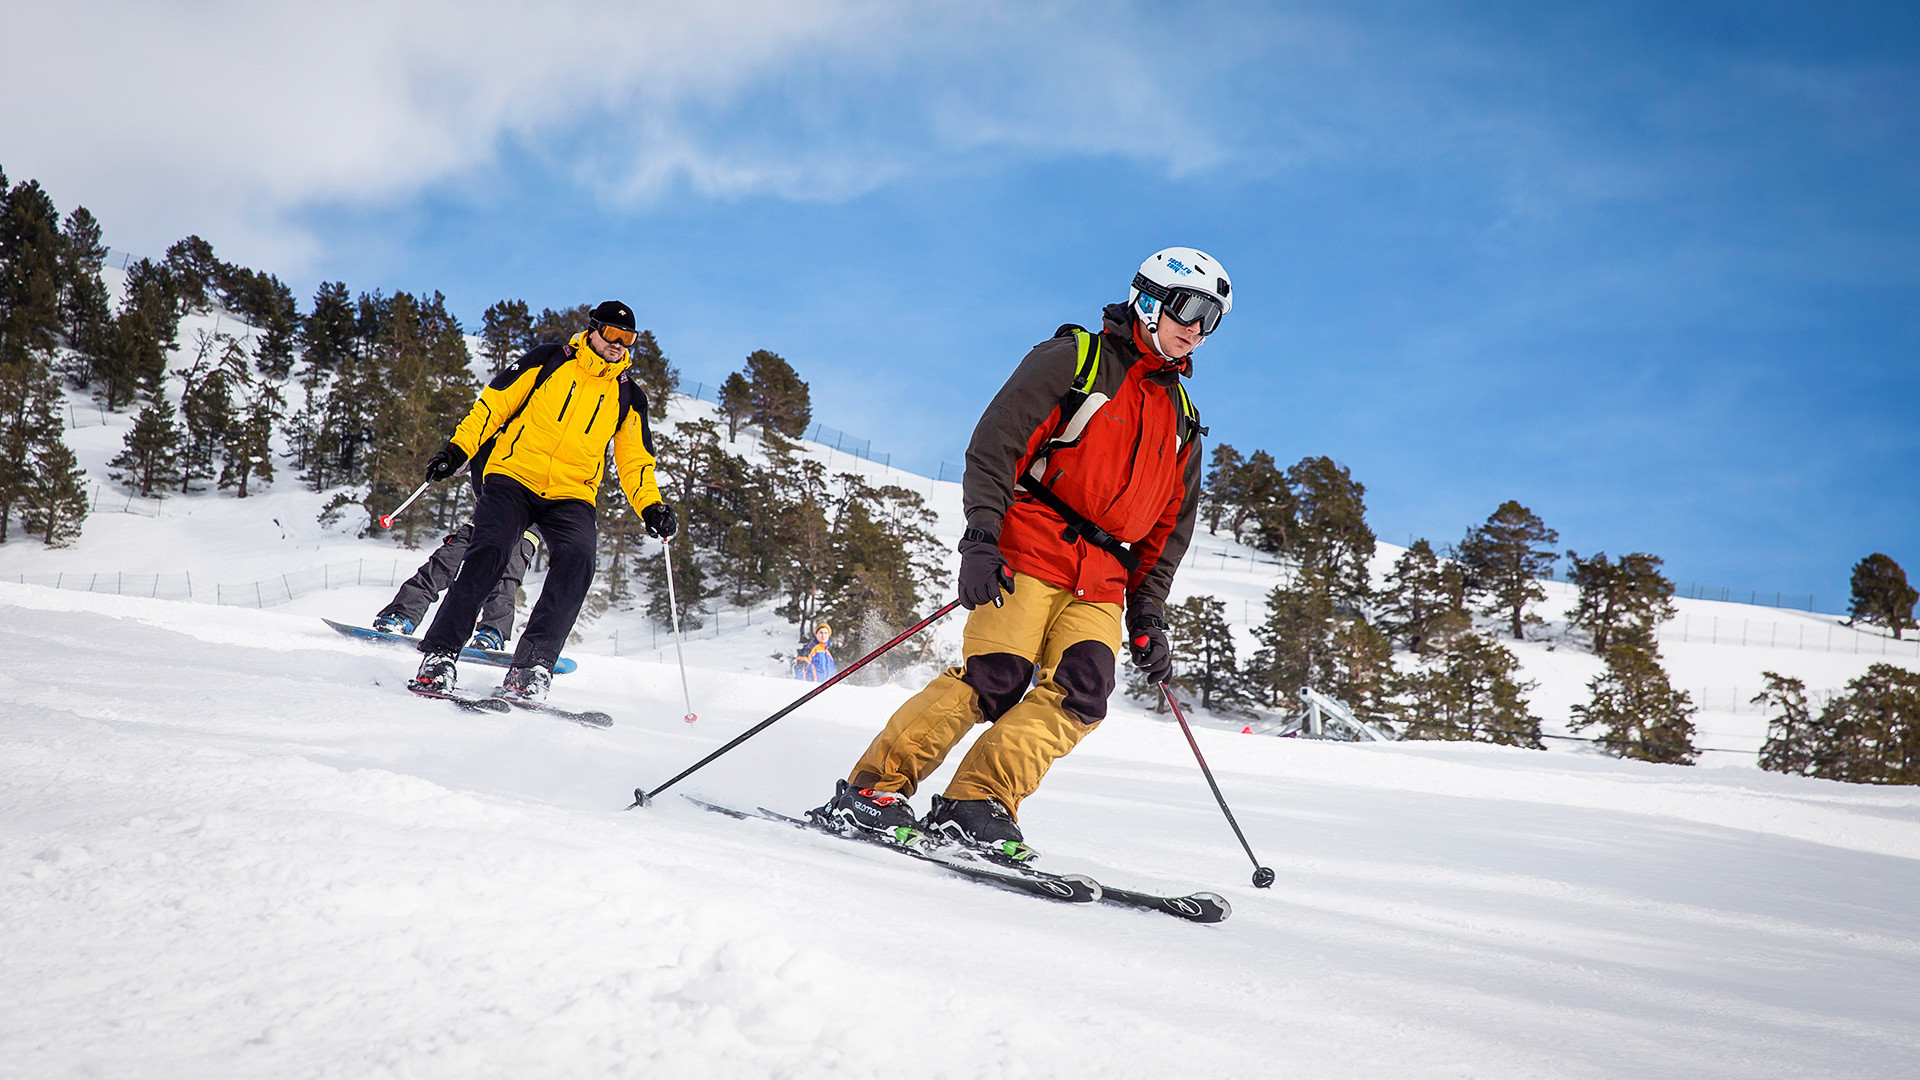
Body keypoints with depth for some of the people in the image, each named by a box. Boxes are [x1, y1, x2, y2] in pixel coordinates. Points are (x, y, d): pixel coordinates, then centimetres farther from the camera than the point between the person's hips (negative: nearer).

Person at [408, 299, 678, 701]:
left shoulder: (628, 397, 14)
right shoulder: (549, 360, 7)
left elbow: (635, 460, 18)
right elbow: (494, 404, 8)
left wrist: (651, 507, 2)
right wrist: (458, 449, -2)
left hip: (572, 496, 2)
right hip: (514, 476, -2)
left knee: (577, 562, -27)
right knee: (489, 552, -24)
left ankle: (531, 666, -29)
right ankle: (439, 656, -18)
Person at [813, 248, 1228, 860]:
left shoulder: (1182, 419, 22)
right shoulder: (1073, 360, 3)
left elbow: (1169, 528, 25)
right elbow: (994, 446, -6)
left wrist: (1149, 615, 14)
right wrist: (981, 537, -19)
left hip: (1102, 581, 6)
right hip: (1029, 550, -6)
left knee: (1081, 691, -18)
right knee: (996, 676, -21)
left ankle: (974, 806, -19)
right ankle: (869, 789, -15)